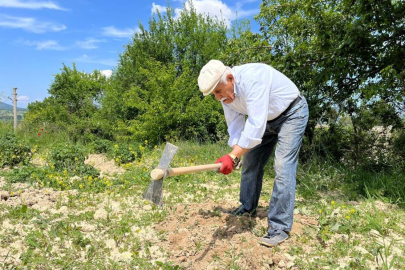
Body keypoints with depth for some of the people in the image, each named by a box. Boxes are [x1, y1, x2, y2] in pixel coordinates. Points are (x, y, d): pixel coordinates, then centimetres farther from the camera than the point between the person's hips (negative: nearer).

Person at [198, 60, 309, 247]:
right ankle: (247, 208, 28)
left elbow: (256, 124, -43)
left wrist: (233, 156, -47)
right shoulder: (226, 94, -11)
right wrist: (234, 154, -23)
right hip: (267, 119, 8)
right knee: (250, 160, 9)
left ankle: (280, 228, -10)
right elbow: (235, 127, -7)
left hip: (291, 114, -8)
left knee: (283, 166, -17)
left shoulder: (252, 79, -37)